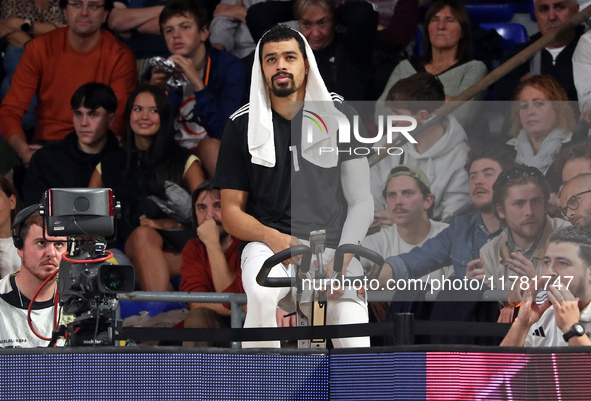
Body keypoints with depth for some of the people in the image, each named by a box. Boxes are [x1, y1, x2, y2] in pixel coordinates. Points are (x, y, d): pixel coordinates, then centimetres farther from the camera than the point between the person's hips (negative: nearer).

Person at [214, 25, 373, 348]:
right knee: (261, 295, -37)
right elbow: (231, 211, 8)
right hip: (269, 245, -1)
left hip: (334, 245, 1)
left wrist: (341, 261, -12)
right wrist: (272, 237, -13)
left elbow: (361, 202, 4)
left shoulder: (340, 116, 6)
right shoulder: (243, 125, 6)